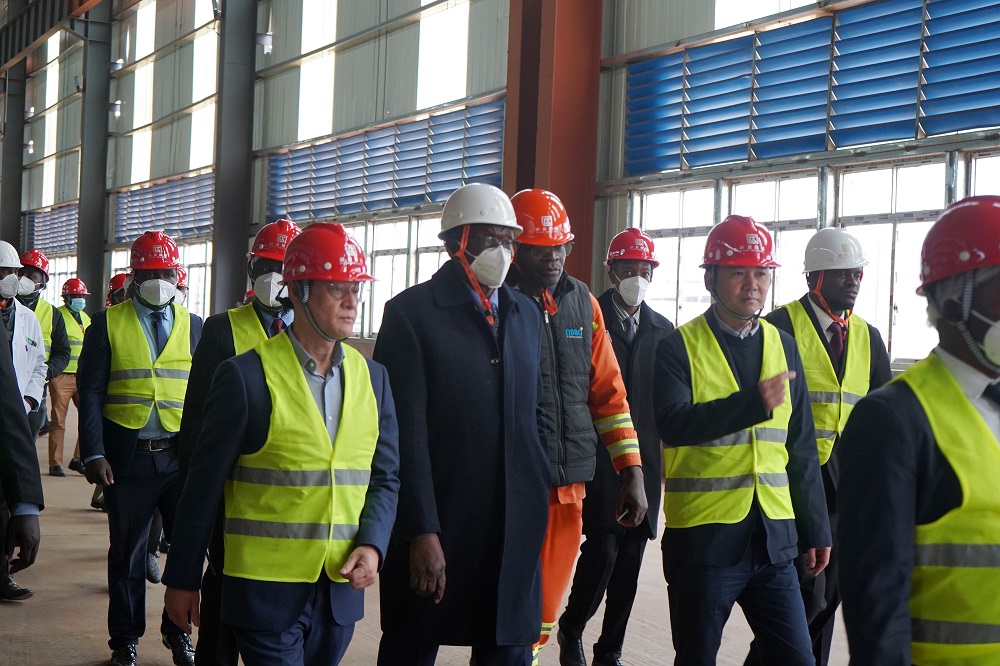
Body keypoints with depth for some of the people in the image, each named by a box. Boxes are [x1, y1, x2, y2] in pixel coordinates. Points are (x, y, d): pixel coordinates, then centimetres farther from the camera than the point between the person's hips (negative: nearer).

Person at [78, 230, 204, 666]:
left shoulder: (194, 327, 9)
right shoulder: (107, 324, 3)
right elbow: (90, 392, 0)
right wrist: (94, 453, -9)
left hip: (183, 456, 2)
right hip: (127, 457, -1)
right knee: (127, 552, 8)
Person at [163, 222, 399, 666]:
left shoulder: (372, 378, 7)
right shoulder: (246, 376, -8)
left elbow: (384, 477, 12)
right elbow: (204, 485, -4)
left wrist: (372, 545, -6)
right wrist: (183, 579, 0)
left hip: (341, 589, 5)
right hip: (266, 587, -5)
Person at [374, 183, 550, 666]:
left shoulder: (526, 314, 12)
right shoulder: (411, 313, -6)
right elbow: (406, 432, -11)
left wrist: (538, 496, 9)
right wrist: (422, 531, -16)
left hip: (515, 526, 5)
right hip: (435, 525, -5)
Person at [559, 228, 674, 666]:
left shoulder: (663, 330, 10)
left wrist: (667, 454, 7)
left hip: (646, 460, 5)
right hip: (598, 459, -4)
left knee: (631, 557, 7)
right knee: (602, 549, -10)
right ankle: (571, 628, 16)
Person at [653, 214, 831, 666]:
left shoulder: (782, 346, 11)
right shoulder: (680, 347, -4)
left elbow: (801, 447, 14)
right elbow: (673, 424, -21)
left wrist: (815, 528, 12)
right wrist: (754, 402, -31)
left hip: (773, 539, 4)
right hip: (703, 538, -4)